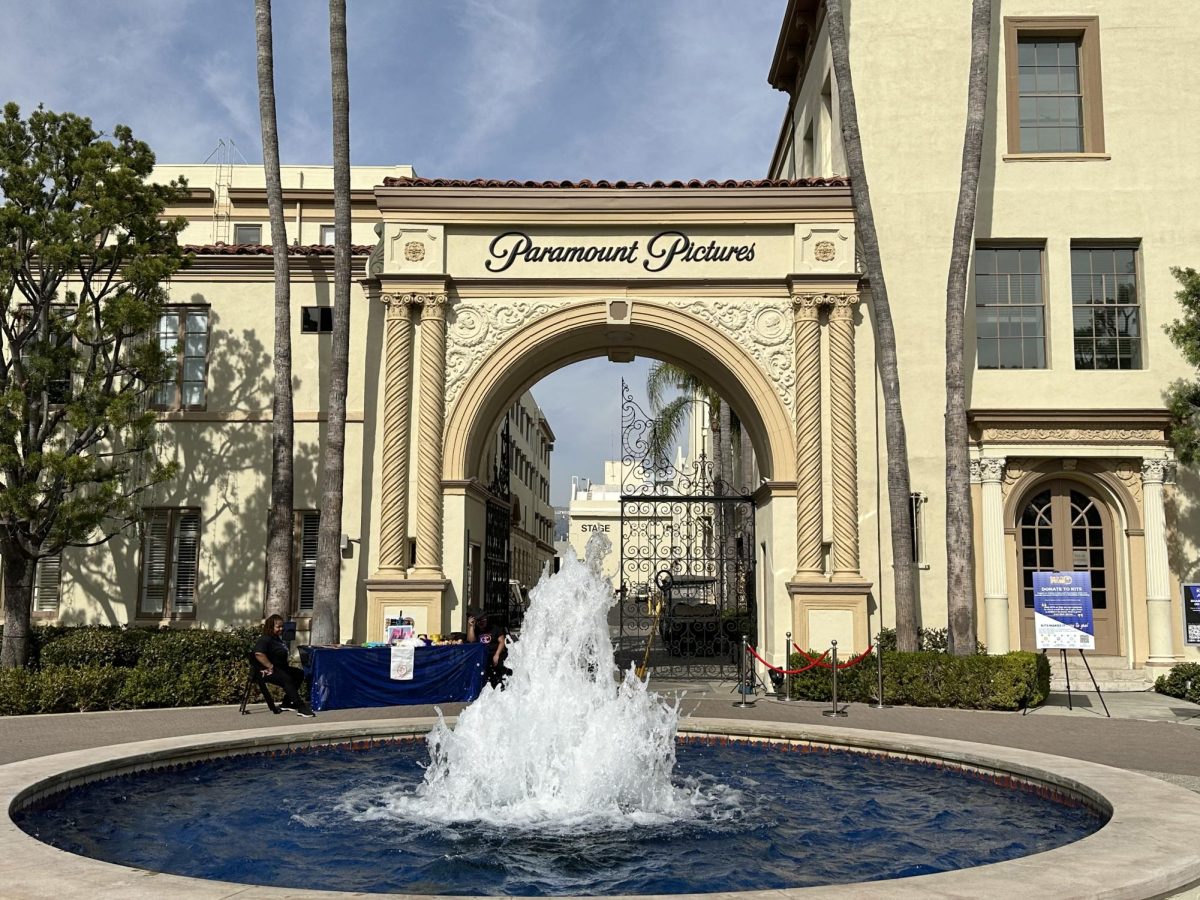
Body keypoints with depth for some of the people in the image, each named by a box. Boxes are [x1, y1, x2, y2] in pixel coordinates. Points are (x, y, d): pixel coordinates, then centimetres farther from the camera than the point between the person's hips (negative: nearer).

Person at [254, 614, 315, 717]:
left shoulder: (277, 638, 19)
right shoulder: (265, 640, -14)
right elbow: (259, 654, -31)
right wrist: (270, 666, -28)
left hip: (280, 668, 11)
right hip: (268, 671, -11)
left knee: (300, 673, 12)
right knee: (287, 679, -32)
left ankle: (287, 704, 12)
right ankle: (301, 708, -37)